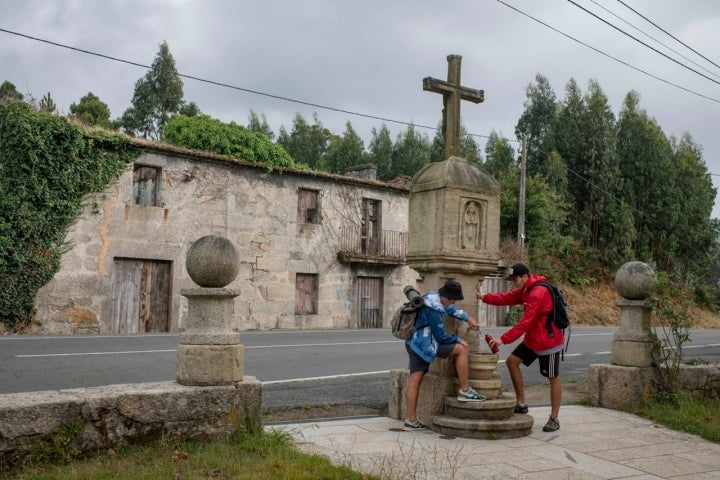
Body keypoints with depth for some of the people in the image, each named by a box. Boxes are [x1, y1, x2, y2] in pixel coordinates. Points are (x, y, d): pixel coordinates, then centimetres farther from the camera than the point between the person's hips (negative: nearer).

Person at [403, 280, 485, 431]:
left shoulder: (433, 296, 8)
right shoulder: (433, 310, -22)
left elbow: (450, 309, 28)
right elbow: (441, 336, -14)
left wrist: (467, 318, 24)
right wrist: (459, 340, 0)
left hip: (414, 343, 10)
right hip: (425, 344, -10)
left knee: (414, 380, 5)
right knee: (461, 349, -5)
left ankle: (411, 421, 5)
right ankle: (465, 391, 0)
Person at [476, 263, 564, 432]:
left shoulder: (538, 293, -25)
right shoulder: (525, 290, 6)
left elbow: (525, 323, -29)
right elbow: (507, 298, 4)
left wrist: (503, 339, -30)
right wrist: (484, 297, -6)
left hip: (548, 341, -10)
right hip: (532, 339, 10)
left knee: (553, 378, 1)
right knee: (512, 361, 6)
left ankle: (554, 419, 11)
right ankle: (521, 404, 13)